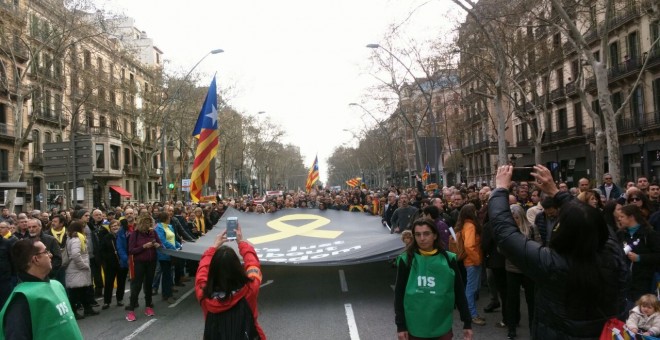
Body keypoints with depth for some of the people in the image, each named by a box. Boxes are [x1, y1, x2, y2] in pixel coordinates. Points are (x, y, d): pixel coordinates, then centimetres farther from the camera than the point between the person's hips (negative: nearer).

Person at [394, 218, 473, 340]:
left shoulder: (448, 259, -2)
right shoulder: (406, 260, -5)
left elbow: (459, 292, 4)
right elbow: (399, 294, -1)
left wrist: (467, 322, 4)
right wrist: (400, 325, -3)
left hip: (442, 327, 1)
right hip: (414, 328, -1)